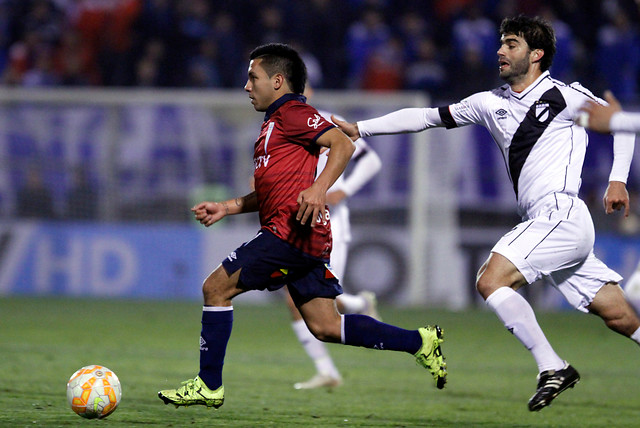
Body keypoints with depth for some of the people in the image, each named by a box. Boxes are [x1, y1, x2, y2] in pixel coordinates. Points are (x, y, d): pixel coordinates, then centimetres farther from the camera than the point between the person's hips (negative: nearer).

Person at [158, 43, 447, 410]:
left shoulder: (291, 112, -4)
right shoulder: (277, 122, 27)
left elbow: (343, 145, -17)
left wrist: (318, 189, -30)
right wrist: (226, 208, 26)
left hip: (292, 231, -10)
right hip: (307, 241, 10)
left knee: (216, 288, -5)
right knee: (326, 327, 6)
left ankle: (209, 385, -1)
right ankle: (420, 342, 3)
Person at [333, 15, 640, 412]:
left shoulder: (564, 96, -2)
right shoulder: (491, 103, 16)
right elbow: (427, 117, 17)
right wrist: (359, 128, 12)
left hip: (561, 214, -6)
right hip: (545, 223, 7)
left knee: (491, 280, -18)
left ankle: (553, 367, -16)